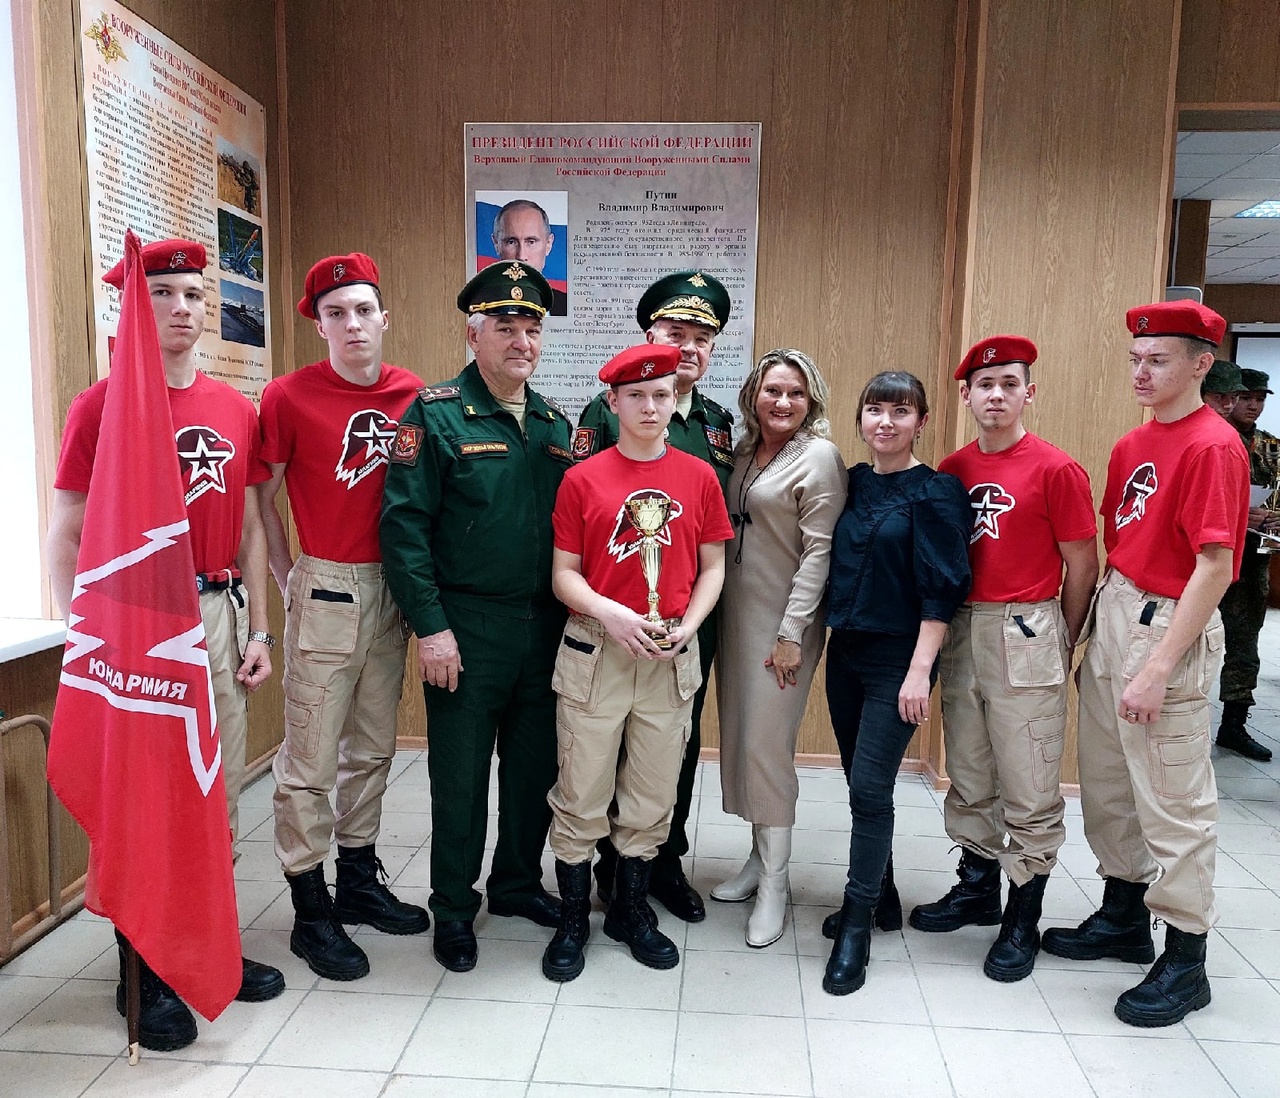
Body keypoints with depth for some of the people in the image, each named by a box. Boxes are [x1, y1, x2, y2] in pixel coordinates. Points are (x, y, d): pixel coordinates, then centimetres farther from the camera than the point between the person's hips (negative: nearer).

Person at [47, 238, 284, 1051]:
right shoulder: (100, 406, -4)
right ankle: (144, 975, 21)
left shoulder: (236, 409, 8)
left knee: (219, 794, 13)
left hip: (220, 617, 5)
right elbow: (65, 539, -4)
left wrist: (258, 631, 8)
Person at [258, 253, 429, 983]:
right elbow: (262, 499, -1)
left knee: (374, 746, 15)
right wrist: (291, 580, -2)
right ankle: (311, 911, 17)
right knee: (312, 758, 2)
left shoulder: (413, 394, 3)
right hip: (326, 589, -4)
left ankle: (360, 880, 32)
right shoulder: (290, 396, -8)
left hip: (391, 588, 5)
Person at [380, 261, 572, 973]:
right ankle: (454, 908, 26)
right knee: (461, 772, 7)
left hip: (545, 625, 6)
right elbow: (405, 527, -13)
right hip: (467, 628, -5)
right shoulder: (436, 415, -8)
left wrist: (574, 616, 10)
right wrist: (430, 627, -16)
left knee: (537, 764, 16)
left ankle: (519, 882, 37)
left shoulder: (555, 423, 10)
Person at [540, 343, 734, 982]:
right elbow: (564, 574, 0)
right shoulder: (582, 479, -1)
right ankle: (573, 918, 24)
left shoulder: (698, 477, 4)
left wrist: (687, 626, -7)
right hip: (595, 651, -2)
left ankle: (632, 909, 33)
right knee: (582, 794, 4)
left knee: (653, 796, 12)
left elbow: (713, 567, 8)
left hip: (671, 658, 2)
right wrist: (610, 614, -17)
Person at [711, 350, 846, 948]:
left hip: (782, 623, -7)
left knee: (766, 743, -5)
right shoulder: (743, 451, 11)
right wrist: (714, 615, 9)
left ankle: (774, 883, 10)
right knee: (737, 738, 12)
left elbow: (819, 551, -14)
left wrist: (793, 633, -17)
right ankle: (758, 857, 28)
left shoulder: (819, 457, -9)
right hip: (733, 615, 7)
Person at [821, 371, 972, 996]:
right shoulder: (852, 483, 8)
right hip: (845, 650, 6)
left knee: (870, 787, -5)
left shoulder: (935, 493, -8)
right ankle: (872, 893, 32)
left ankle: (856, 926, 7)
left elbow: (941, 591, -12)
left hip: (898, 658, -6)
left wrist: (920, 670, -16)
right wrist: (830, 634, 8)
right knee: (860, 783, 14)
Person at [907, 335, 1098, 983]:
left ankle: (1024, 920, 17)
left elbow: (1083, 566, -2)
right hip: (961, 630, 6)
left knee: (1030, 788, 2)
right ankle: (976, 887, 34)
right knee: (969, 776, 17)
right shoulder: (951, 469, 7)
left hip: (1026, 635, -5)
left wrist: (1062, 645, 5)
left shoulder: (1056, 469, -7)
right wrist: (944, 630, 8)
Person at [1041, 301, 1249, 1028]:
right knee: (1107, 783, 17)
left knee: (1173, 797, 2)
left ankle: (1186, 961, 19)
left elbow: (1215, 568, -18)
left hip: (1169, 626, -8)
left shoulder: (1213, 445, -13)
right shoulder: (1132, 445, 11)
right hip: (1113, 614, 8)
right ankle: (1123, 919, 36)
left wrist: (1157, 668, -20)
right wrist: (1092, 635, 13)